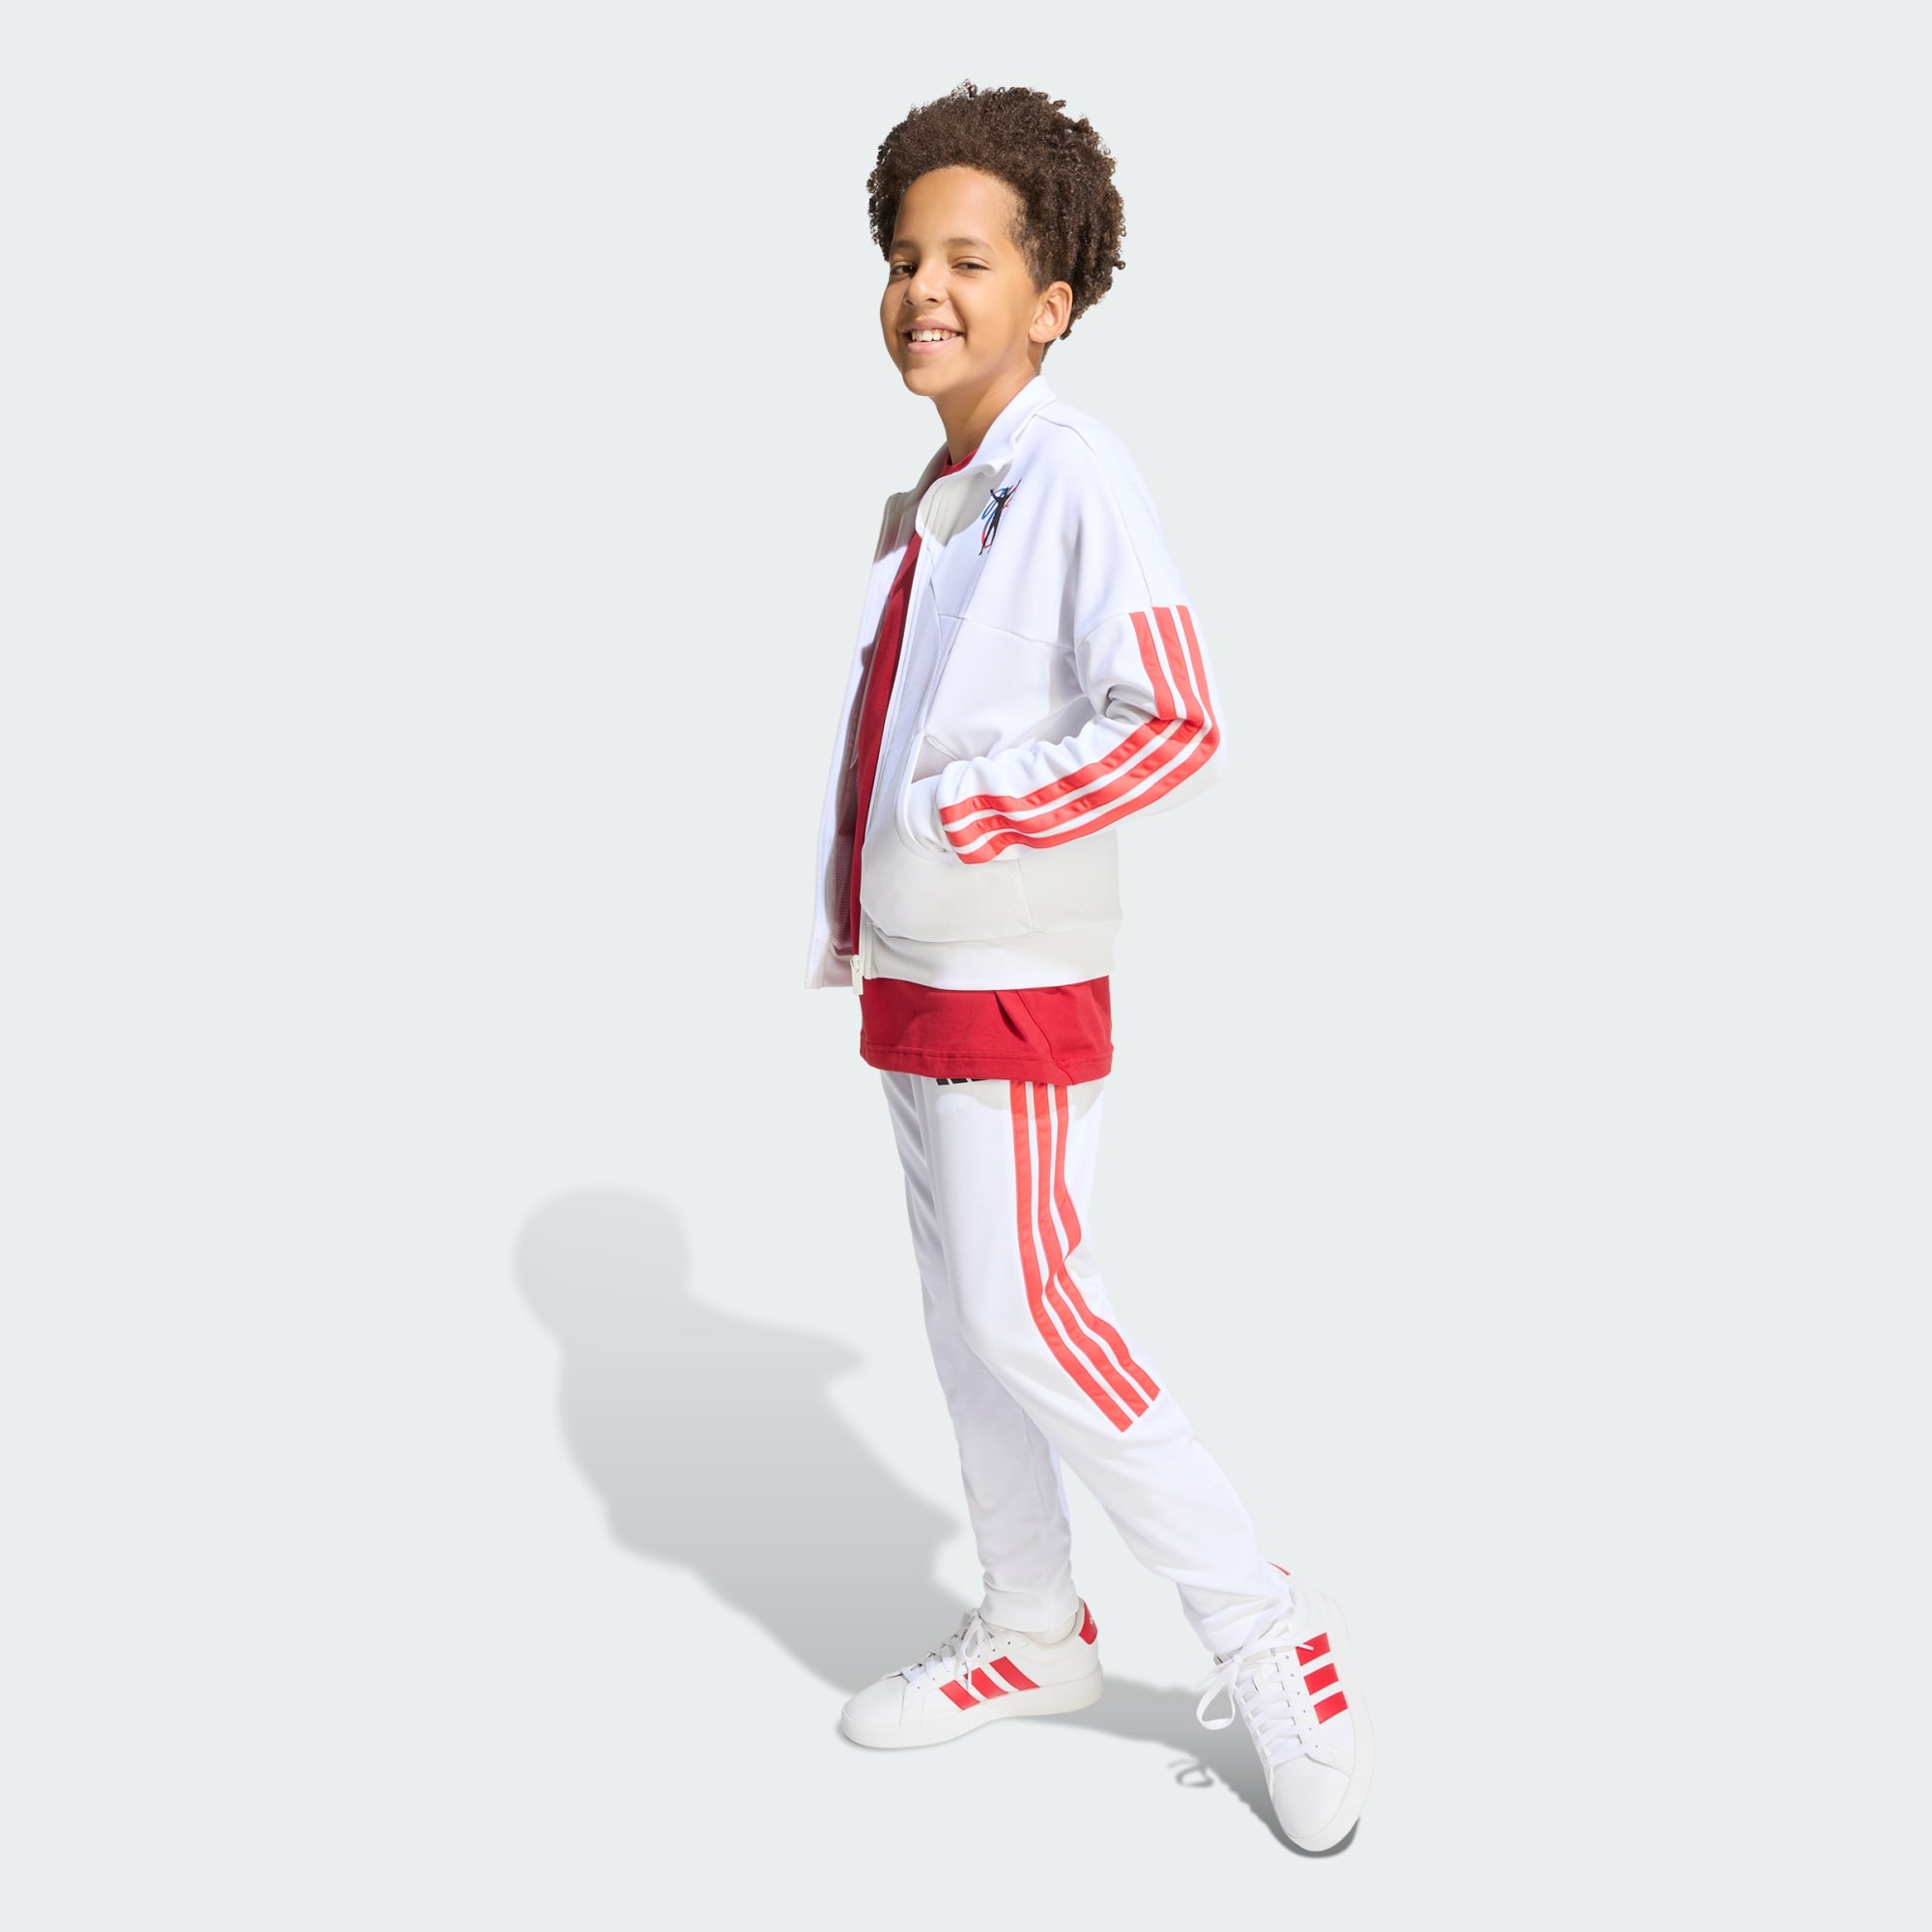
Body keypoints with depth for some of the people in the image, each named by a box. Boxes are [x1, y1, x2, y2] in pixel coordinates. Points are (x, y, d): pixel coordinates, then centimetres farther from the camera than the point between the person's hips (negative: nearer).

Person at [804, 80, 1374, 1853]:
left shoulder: (1076, 476, -15)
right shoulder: (918, 509, 11)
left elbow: (1178, 725, -22)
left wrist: (961, 820, -22)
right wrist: (848, 906, 15)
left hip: (1014, 985, -9)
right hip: (912, 978, 9)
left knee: (1028, 1318, -10)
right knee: (962, 1310, 13)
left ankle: (1265, 1635, 4)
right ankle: (1035, 1633, 27)